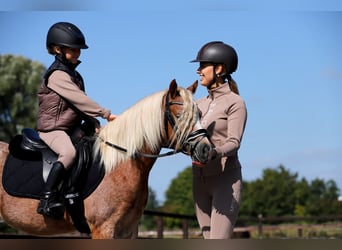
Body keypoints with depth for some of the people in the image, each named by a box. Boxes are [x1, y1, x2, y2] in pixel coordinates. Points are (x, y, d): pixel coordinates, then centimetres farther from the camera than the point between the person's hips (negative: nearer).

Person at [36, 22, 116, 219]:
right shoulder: (57, 75, -12)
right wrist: (106, 114, -19)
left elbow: (81, 103, 16)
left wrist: (94, 124, -1)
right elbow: (78, 99, -19)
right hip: (52, 129, -10)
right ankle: (47, 199, -35)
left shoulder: (75, 75, 17)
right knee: (69, 152, -36)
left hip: (73, 128, 10)